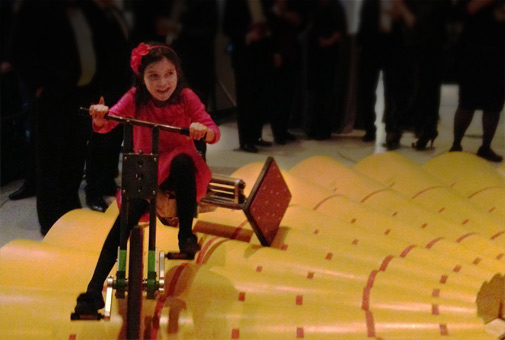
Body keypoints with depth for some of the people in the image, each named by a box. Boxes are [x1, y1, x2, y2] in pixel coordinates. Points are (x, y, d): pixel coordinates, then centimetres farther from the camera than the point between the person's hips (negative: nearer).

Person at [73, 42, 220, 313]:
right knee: (125, 219, -23)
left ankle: (186, 233, -21)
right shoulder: (135, 99, -7)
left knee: (182, 160, -37)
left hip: (179, 170, -1)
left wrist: (202, 130, -42)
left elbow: (214, 132, -17)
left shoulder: (186, 98, -9)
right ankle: (93, 292, -18)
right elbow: (105, 124, -19)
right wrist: (99, 116, -44)